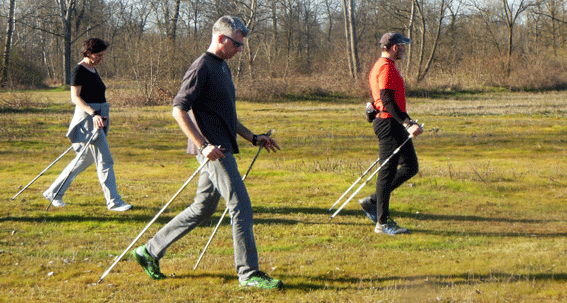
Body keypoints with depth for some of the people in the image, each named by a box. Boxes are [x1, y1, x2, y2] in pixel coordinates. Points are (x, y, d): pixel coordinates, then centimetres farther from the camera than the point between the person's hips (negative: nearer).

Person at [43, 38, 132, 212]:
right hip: (87, 118, -10)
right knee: (104, 161, -9)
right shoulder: (79, 71, -12)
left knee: (85, 159, 16)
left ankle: (54, 192, 24)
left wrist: (103, 116, 25)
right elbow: (75, 97, -19)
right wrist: (93, 114, -29)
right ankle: (113, 201, -4)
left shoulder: (93, 70, 16)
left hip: (97, 117, 10)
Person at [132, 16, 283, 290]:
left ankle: (150, 251, 22)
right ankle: (248, 273, -3)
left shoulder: (223, 67, 19)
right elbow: (179, 109, -18)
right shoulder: (201, 67, -11)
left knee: (202, 209, 14)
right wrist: (204, 145, -24)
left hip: (222, 148, 10)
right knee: (241, 206, -9)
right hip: (213, 150, -10)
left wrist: (253, 138, 22)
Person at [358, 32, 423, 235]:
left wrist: (407, 123, 27)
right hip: (388, 123, -11)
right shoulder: (386, 68, -14)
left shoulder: (382, 66, 19)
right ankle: (382, 222, -2)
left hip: (393, 125, 11)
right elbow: (387, 101, -23)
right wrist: (407, 124, -28)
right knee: (388, 171, -7)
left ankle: (373, 201, 16)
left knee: (410, 167, 12)